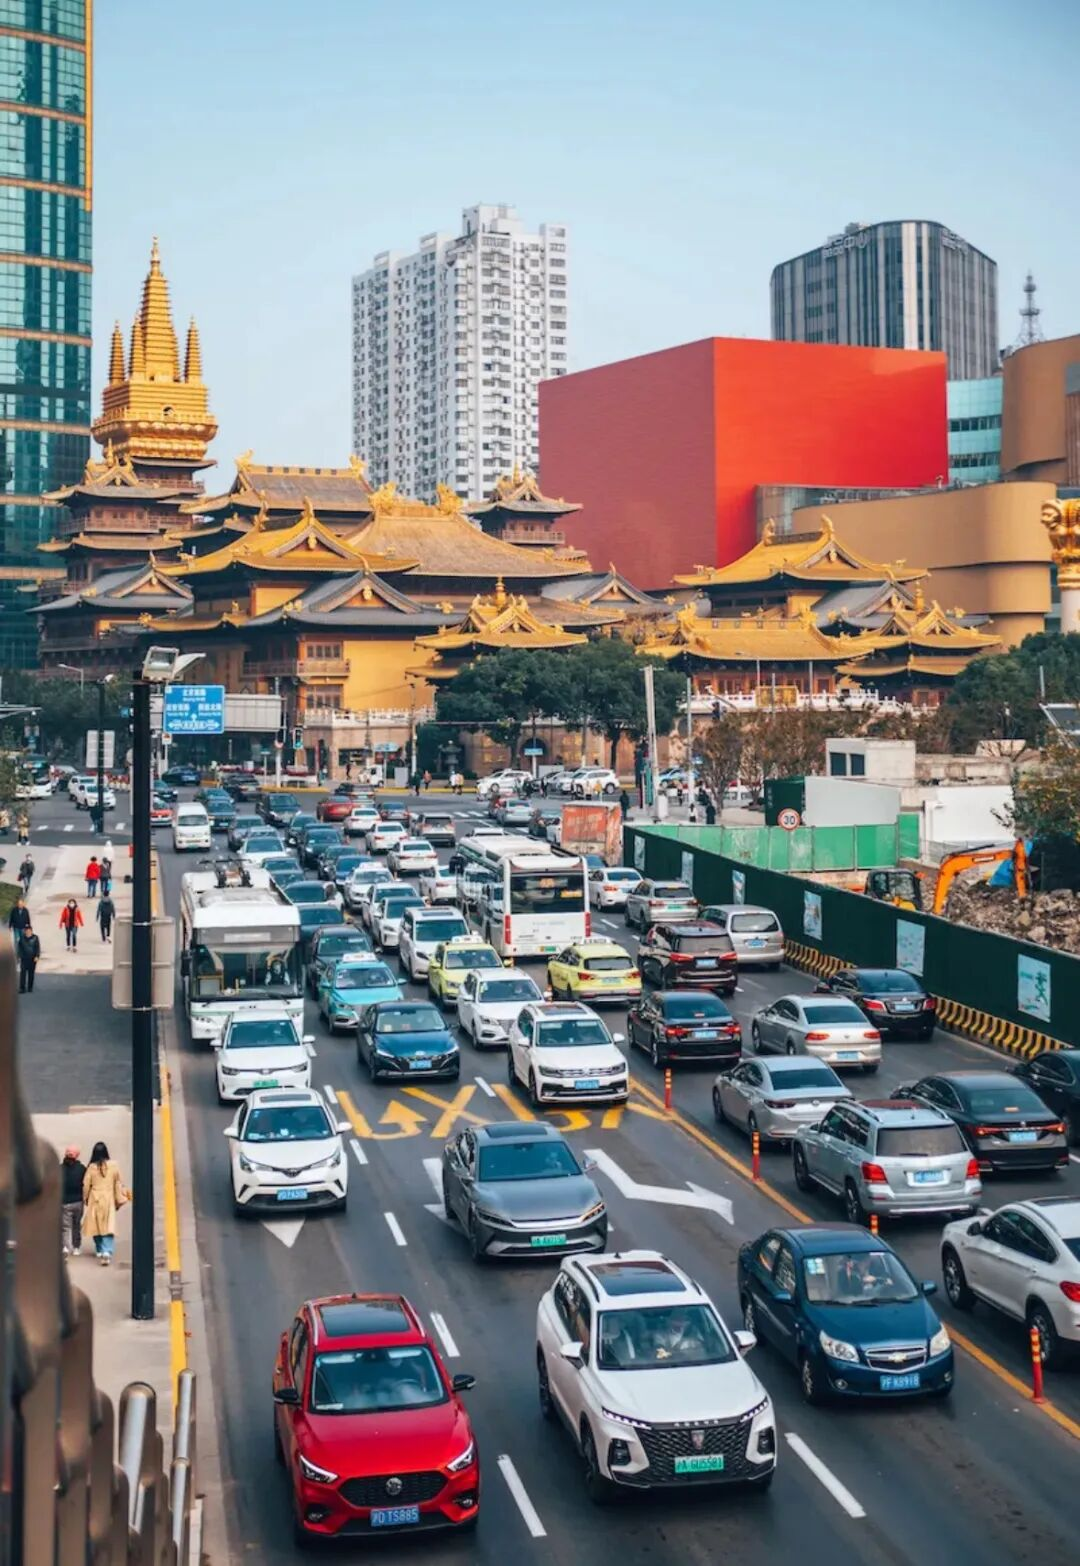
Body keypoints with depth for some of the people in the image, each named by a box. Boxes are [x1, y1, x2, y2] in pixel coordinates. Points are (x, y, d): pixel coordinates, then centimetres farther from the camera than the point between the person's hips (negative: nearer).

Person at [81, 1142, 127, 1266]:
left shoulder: (91, 1167, -7)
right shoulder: (113, 1166, -5)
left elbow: (86, 1185, -2)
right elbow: (118, 1184, 1)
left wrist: (85, 1199, 15)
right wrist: (119, 1200, 11)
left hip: (95, 1201, 0)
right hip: (109, 1200, 0)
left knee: (96, 1227, 15)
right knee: (109, 1227, -2)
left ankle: (100, 1251, 23)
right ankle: (107, 1252, -19)